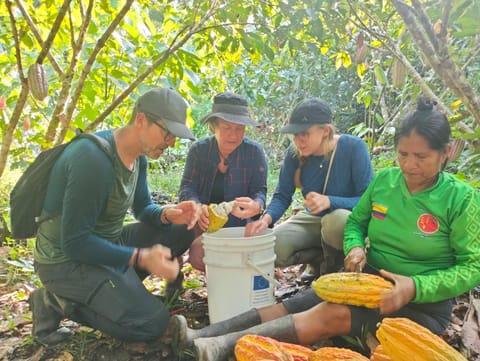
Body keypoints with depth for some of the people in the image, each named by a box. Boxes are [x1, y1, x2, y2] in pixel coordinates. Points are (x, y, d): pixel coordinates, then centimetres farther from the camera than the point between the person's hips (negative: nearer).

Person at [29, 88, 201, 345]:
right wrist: (141, 257, -33)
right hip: (67, 260, -8)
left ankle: (115, 289, 2)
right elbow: (74, 242, -26)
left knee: (181, 231, -1)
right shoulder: (94, 159, -28)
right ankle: (59, 302, -2)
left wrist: (167, 214, -13)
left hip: (109, 244, 8)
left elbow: (143, 208, 10)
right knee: (153, 322, -17)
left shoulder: (138, 155, -1)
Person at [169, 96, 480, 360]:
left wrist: (415, 287, -24)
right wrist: (355, 247, -11)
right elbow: (356, 221, 12)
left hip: (424, 301, -5)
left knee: (334, 315, -31)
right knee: (291, 305, -16)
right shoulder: (383, 180, 1)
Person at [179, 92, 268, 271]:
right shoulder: (199, 149, -2)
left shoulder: (254, 151, -7)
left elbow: (260, 190, -8)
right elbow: (187, 187, -7)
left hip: (236, 224, -2)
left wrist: (256, 206, -34)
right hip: (202, 222, 2)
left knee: (198, 255, -25)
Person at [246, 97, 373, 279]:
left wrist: (329, 201, -37)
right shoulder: (295, 152, -8)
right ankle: (320, 259, 7)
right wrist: (266, 218, -28)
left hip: (347, 218, -3)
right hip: (313, 219, 4)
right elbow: (282, 196, -5)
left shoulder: (353, 147, -19)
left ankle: (331, 268, -5)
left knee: (335, 221, -40)